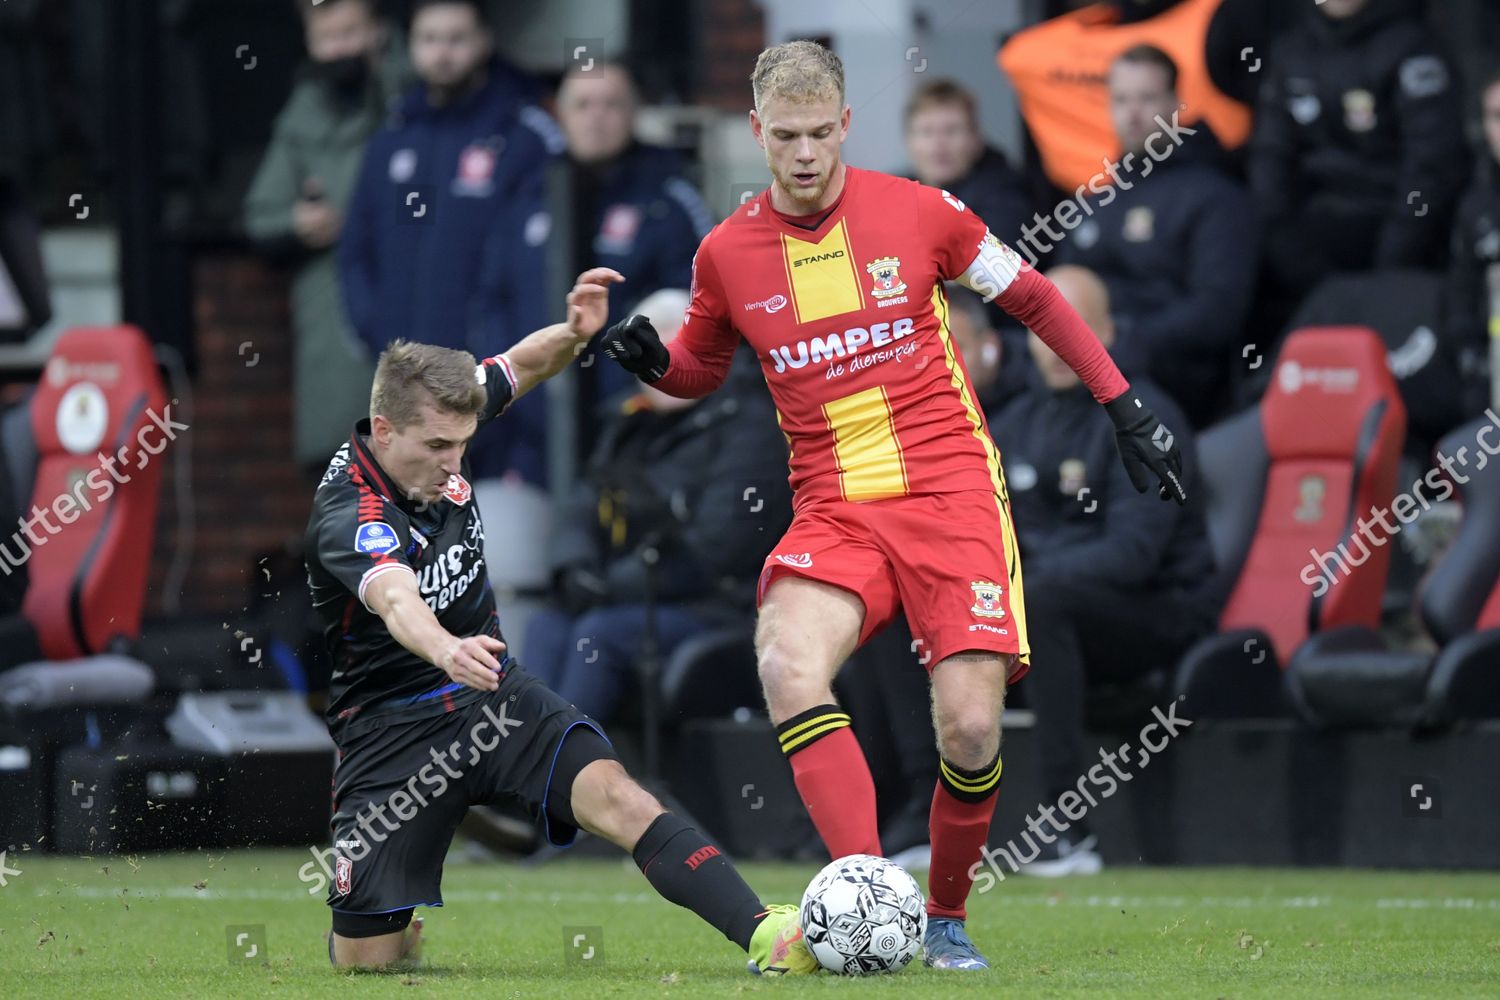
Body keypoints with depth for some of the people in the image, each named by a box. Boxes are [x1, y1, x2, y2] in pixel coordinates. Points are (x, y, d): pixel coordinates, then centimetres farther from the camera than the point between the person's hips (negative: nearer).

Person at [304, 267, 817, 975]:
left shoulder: (431, 424, -5)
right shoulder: (350, 515, -26)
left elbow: (519, 368, 14)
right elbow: (396, 598, -48)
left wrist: (571, 333, -9)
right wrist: (445, 650, -71)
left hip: (490, 697, 4)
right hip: (392, 725, -4)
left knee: (613, 795, -25)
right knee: (366, 958, -2)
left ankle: (764, 935, -37)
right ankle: (402, 932, 36)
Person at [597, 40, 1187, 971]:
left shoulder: (917, 211, -2)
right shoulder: (728, 251, 3)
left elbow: (1033, 297, 11)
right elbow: (703, 367, 21)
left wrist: (1126, 407, 11)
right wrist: (650, 360, -2)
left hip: (951, 490, -1)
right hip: (833, 509, 1)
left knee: (971, 728, -13)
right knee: (788, 668, -29)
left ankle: (946, 917, 13)